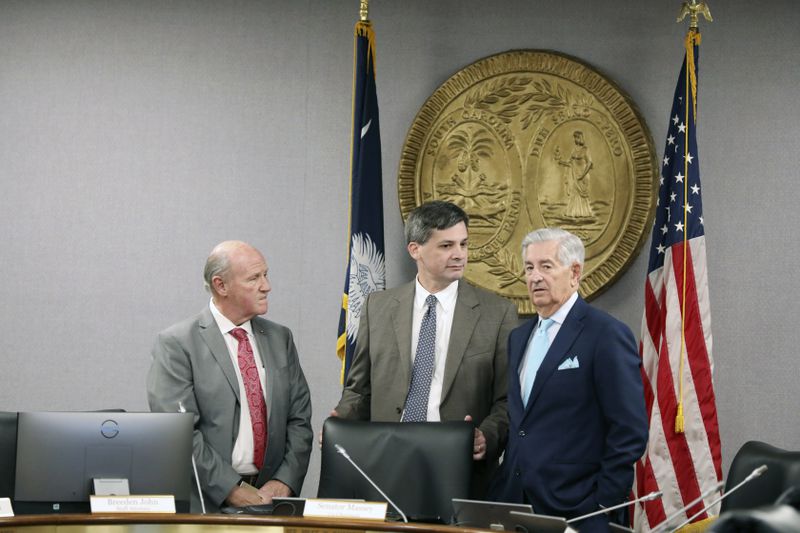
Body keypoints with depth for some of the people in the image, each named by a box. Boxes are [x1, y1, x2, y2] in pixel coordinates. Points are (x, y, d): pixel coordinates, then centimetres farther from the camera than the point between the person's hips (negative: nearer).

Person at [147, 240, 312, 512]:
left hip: (271, 493, 4)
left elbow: (299, 418, 12)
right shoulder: (177, 344, -3)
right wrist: (232, 490, -14)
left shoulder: (280, 338, 14)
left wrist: (284, 482, -3)